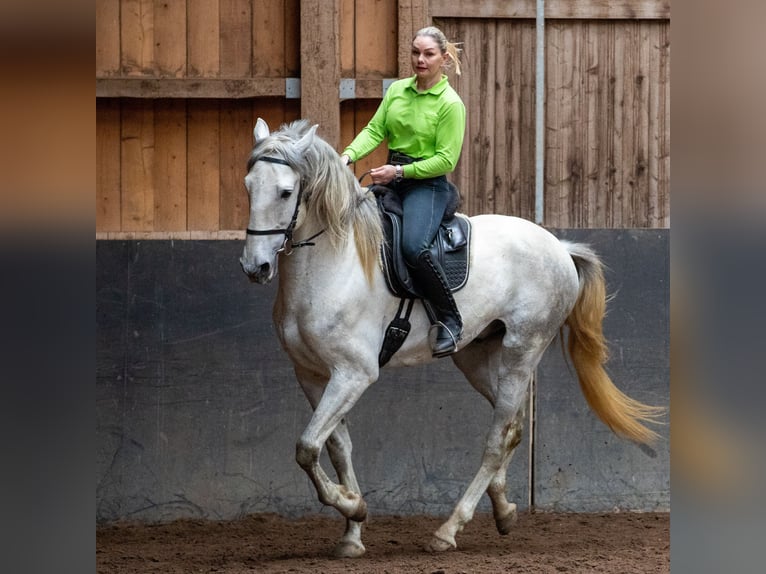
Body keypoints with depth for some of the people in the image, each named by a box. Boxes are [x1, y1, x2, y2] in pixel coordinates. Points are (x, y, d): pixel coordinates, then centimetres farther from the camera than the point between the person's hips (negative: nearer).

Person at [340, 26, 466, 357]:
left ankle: (449, 320, -17)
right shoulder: (397, 90, 10)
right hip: (392, 177, 7)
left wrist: (399, 172, -19)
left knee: (413, 245, -31)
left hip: (428, 183, -7)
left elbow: (445, 160, -13)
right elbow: (375, 130, 4)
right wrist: (349, 155, -15)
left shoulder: (450, 104, -9)